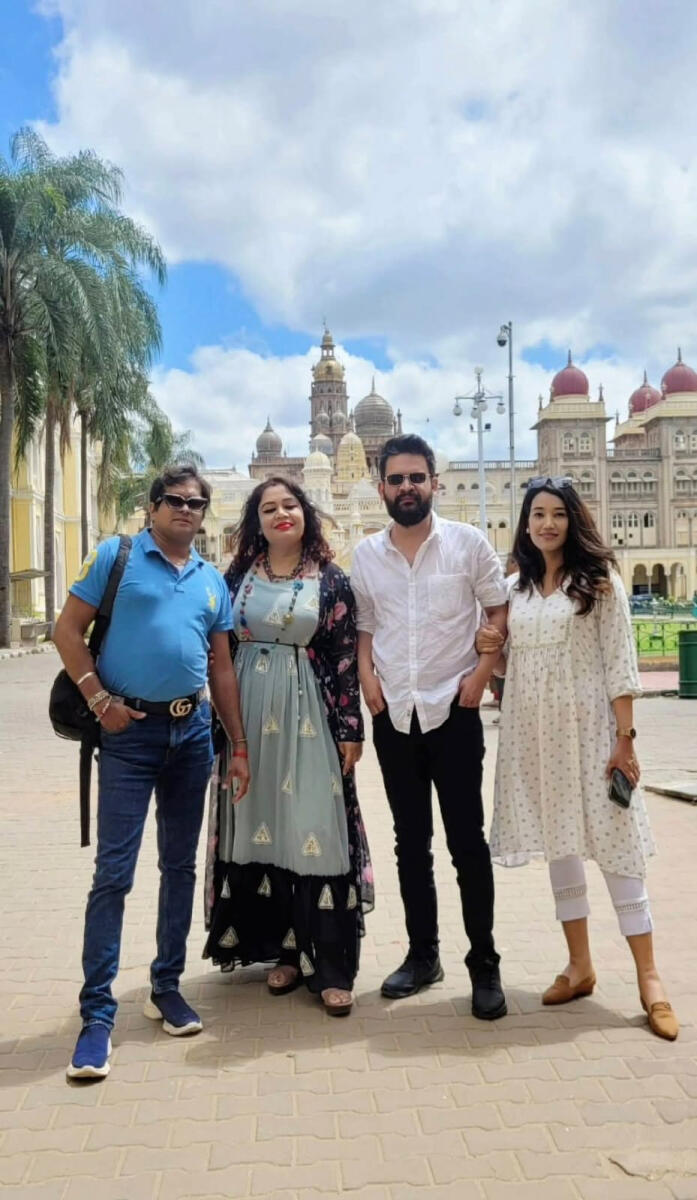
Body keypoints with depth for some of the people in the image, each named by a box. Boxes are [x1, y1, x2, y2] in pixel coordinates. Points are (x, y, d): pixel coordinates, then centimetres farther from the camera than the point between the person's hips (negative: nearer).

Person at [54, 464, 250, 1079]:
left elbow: (222, 668, 14)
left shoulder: (213, 580, 12)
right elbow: (68, 631, -3)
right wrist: (100, 700, -13)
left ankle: (167, 986, 28)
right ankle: (97, 1013, 6)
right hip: (131, 730, -5)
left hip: (193, 730, 5)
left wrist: (239, 746, 11)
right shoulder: (116, 556, -1)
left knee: (181, 865, 12)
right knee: (114, 872, -5)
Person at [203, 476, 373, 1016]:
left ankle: (330, 966, 4)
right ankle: (284, 950, 21)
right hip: (249, 714, 3)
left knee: (315, 829, -4)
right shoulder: (238, 576, 8)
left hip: (308, 717, -3)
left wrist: (350, 728, -5)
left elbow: (346, 658, -1)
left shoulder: (331, 580, 1)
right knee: (259, 826, 6)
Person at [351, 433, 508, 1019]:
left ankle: (485, 964, 14)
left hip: (454, 712, -3)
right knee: (411, 841, 12)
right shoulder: (366, 554, 6)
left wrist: (481, 674, -9)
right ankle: (422, 954, 25)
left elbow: (500, 611, 1)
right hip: (393, 716, 3)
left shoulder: (468, 542, -3)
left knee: (467, 840, 0)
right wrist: (366, 676, -1)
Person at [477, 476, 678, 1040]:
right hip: (533, 732, 5)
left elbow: (620, 663, -8)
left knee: (613, 841, -3)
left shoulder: (599, 581, -3)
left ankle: (648, 977, 6)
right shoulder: (515, 588, 10)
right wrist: (488, 647, -4)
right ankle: (580, 965, 23)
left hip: (588, 728, -4)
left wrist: (625, 738, -13)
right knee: (558, 843, 10)